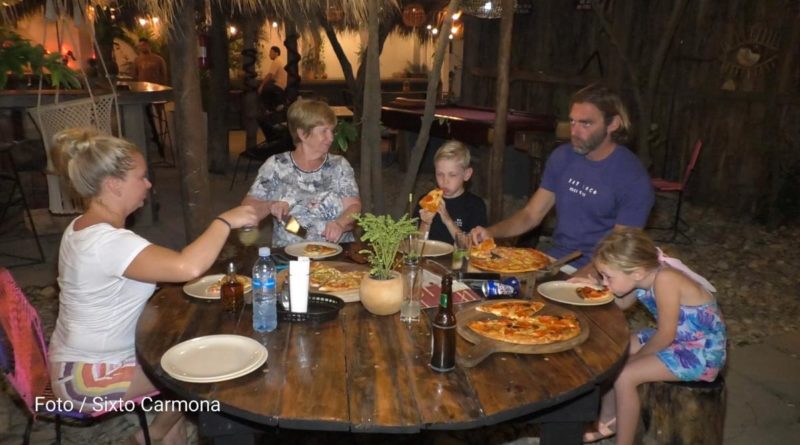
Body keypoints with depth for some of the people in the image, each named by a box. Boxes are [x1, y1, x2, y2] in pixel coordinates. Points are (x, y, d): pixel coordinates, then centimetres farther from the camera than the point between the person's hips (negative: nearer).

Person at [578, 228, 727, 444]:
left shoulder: (664, 280, -31)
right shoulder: (643, 277, -8)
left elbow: (666, 335, -24)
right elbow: (621, 304, 10)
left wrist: (633, 359, -10)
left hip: (701, 352, -9)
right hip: (675, 338, 9)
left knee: (624, 376, -19)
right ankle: (607, 421, 23)